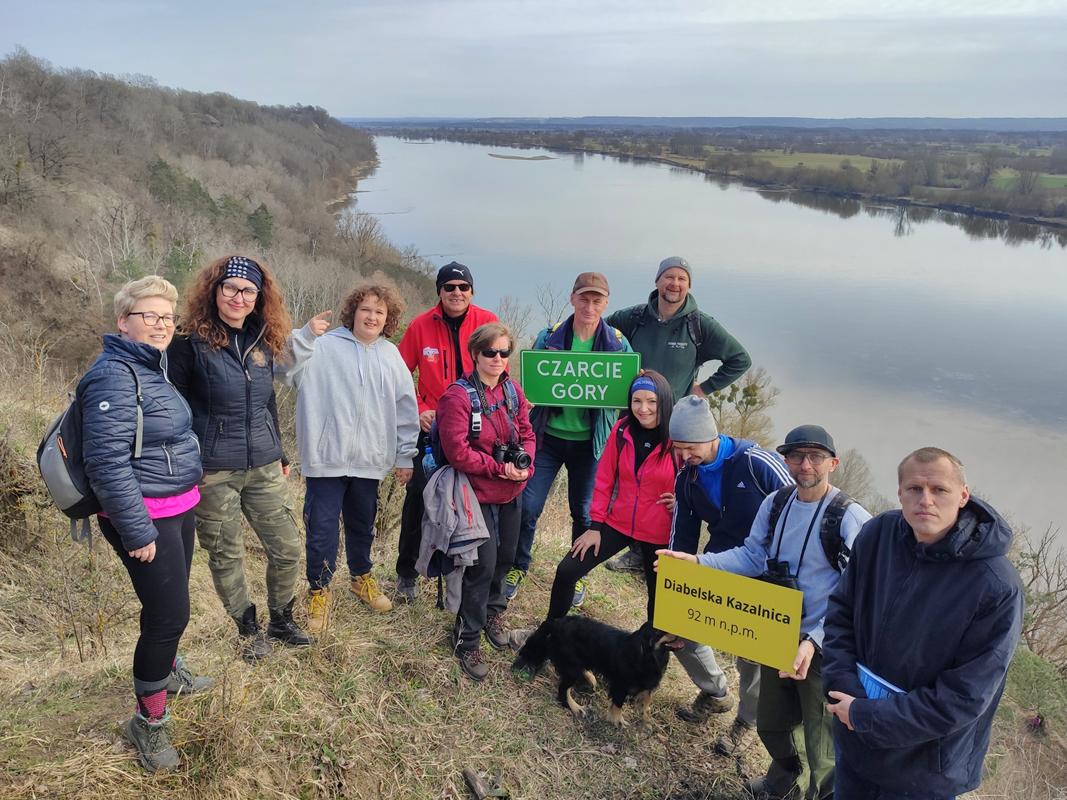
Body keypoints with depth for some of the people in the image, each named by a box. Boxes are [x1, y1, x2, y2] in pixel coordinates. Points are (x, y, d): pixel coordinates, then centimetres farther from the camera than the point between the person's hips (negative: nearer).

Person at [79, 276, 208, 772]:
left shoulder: (151, 368, 10)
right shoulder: (114, 375, -20)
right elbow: (107, 461, -25)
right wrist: (137, 531, -23)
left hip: (177, 510, 9)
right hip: (146, 517, -9)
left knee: (169, 604, 23)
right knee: (170, 613, -5)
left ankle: (167, 671, 47)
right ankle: (148, 721, 12)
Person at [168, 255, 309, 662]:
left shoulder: (262, 343, 6)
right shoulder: (191, 344, -11)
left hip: (264, 468, 5)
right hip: (213, 473, -5)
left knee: (287, 549, 10)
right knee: (226, 556, 10)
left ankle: (281, 620, 33)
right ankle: (249, 630, 30)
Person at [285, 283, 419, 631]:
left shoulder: (391, 356, 7)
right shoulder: (325, 345, -5)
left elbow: (406, 410, 10)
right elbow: (290, 371, -18)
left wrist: (405, 456, 10)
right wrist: (306, 336, -30)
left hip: (369, 459, 4)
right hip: (327, 457, -4)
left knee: (363, 524, 19)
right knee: (321, 527, 1)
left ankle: (361, 577, 40)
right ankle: (319, 589, 21)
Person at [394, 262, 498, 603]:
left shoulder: (488, 323, -4)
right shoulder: (421, 325, -4)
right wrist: (416, 410, -7)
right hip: (432, 425, 0)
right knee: (418, 494, 2)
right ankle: (407, 571, 19)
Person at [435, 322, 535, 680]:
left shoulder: (512, 390, 3)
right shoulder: (458, 396, -18)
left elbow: (527, 433, 7)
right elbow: (457, 452, -21)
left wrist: (524, 463, -12)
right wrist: (500, 468, -19)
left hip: (510, 492, 7)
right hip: (478, 493, -6)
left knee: (504, 557, 18)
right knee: (483, 564, -5)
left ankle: (493, 611, 45)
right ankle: (467, 640, 12)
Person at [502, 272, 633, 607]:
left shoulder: (618, 343, -3)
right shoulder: (549, 337, -4)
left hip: (590, 442, 0)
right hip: (548, 437, 0)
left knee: (584, 512, 12)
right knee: (527, 506, 2)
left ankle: (578, 574, 32)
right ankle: (518, 567, 25)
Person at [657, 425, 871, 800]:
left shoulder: (851, 518, -19)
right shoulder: (775, 503, -1)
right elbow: (752, 556, 3)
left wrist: (814, 641, -31)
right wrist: (699, 562, -11)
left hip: (824, 647, -6)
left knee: (822, 744, 6)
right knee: (772, 725, 24)